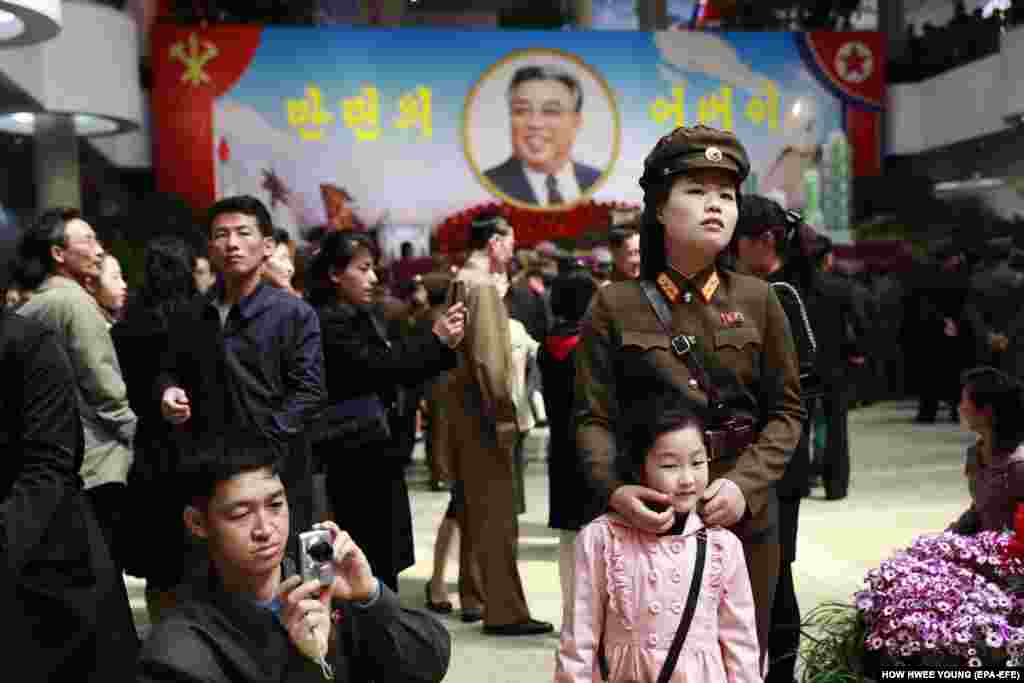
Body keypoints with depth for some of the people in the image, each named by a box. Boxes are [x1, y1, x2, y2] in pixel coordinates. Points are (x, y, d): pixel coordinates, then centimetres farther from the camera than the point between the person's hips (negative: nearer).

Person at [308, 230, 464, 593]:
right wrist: (434, 340, -16)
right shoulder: (328, 321, -13)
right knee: (371, 564, -5)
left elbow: (401, 371, 15)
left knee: (384, 561, 13)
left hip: (378, 456, 9)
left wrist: (444, 345, 1)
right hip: (357, 460, -9)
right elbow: (375, 367, -22)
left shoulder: (363, 317, 14)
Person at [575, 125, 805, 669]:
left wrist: (745, 484, -13)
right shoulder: (614, 306, -1)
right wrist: (616, 490, -23)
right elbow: (594, 419, -4)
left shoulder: (757, 300, 3)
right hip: (650, 514, -1)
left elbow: (786, 410, 3)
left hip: (744, 512, 2)